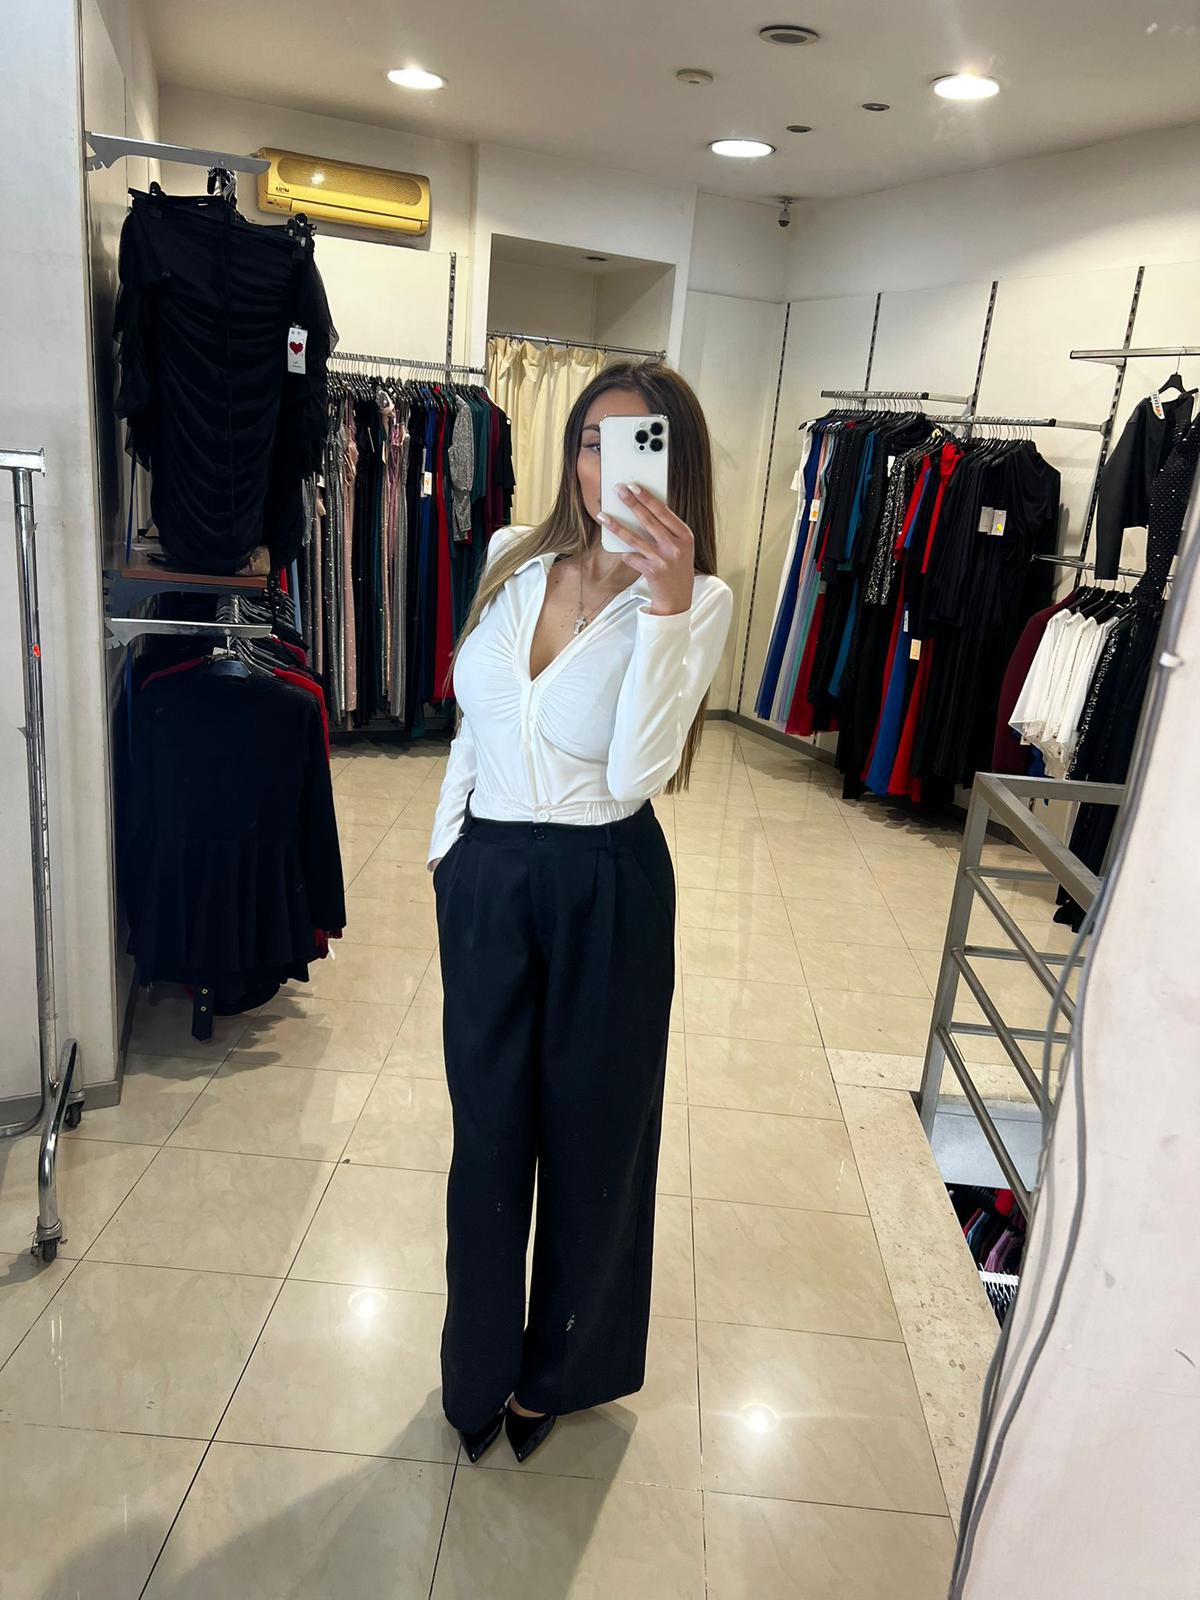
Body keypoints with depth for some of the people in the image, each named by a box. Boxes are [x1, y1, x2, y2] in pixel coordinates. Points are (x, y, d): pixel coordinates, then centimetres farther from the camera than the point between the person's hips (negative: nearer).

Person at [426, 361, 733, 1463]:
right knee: (487, 1129, 15)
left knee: (589, 1129, 14)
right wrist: (448, 850, 13)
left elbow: (636, 774, -23)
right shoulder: (513, 560, 3)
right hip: (486, 875, 4)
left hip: (605, 888, -3)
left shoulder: (696, 599, -11)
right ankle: (481, 1365, 40)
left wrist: (664, 605, -30)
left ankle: (565, 1365, 41)